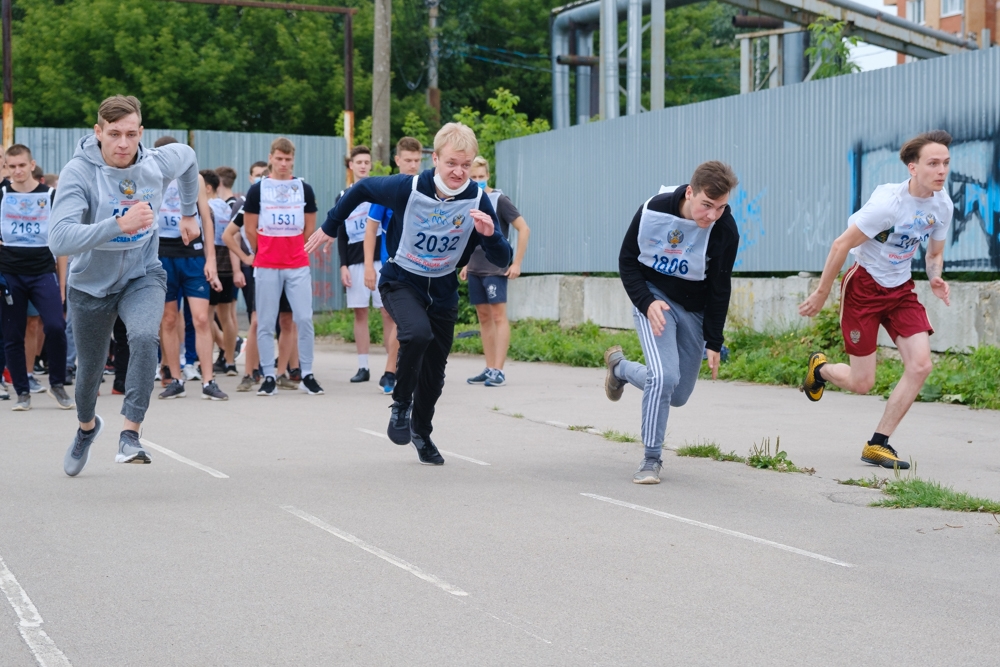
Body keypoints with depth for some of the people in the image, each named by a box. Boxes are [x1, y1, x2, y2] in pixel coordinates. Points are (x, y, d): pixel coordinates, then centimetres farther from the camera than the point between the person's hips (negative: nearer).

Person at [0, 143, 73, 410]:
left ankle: (57, 384, 3)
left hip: (43, 273, -1)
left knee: (56, 327, -16)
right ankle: (23, 393, 12)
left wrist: (62, 283, 6)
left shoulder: (51, 196, 4)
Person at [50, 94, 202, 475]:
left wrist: (189, 212, 18)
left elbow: (188, 158, 12)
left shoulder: (158, 164, -16)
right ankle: (87, 426, 49)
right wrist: (120, 224, -48)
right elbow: (59, 240, -40)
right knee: (90, 368, 16)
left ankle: (130, 434, -25)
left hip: (143, 276, 1)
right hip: (91, 283, -1)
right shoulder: (78, 173, -27)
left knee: (144, 337, -30)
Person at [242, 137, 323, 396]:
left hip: (298, 265, 1)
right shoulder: (257, 189, 3)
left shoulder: (304, 188, 7)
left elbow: (310, 227, 13)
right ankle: (269, 377, 7)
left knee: (304, 319, -3)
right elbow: (250, 229, 7)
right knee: (265, 323, 1)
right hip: (266, 267, -1)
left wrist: (293, 250, 13)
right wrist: (263, 254, 11)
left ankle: (307, 375, 6)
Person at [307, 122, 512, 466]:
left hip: (443, 290, 3)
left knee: (435, 370, 12)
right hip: (401, 281, -3)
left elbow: (502, 260, -15)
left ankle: (421, 431, 39)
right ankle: (401, 405, -9)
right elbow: (361, 189, -4)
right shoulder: (409, 188, -23)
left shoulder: (476, 200, -17)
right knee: (418, 333, -33)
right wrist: (329, 228, 5)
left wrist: (490, 234, -36)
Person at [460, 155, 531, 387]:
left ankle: (498, 371, -9)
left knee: (498, 316, -7)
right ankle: (489, 369, 14)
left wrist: (517, 263, -13)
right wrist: (466, 264, 17)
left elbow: (524, 229, -10)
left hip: (495, 269, -7)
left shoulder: (499, 200, -9)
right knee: (483, 317, 9)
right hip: (475, 270, 7)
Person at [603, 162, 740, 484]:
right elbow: (627, 260, -7)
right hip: (653, 297, -2)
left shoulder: (725, 231, -21)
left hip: (694, 309, 2)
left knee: (677, 396, 7)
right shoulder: (654, 210, -22)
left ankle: (620, 367, 35)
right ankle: (651, 459, -7)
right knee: (664, 376, -24)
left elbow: (719, 290, -9)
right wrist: (646, 303, -20)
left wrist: (714, 343, -6)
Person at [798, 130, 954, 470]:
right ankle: (820, 368, 33)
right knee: (862, 383, -4)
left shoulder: (943, 206, -5)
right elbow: (841, 244, -18)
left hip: (901, 289, 6)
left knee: (921, 364, -12)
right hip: (864, 285, -6)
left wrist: (936, 278, -11)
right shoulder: (888, 202, -25)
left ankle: (877, 444, 0)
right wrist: (821, 294, -12)